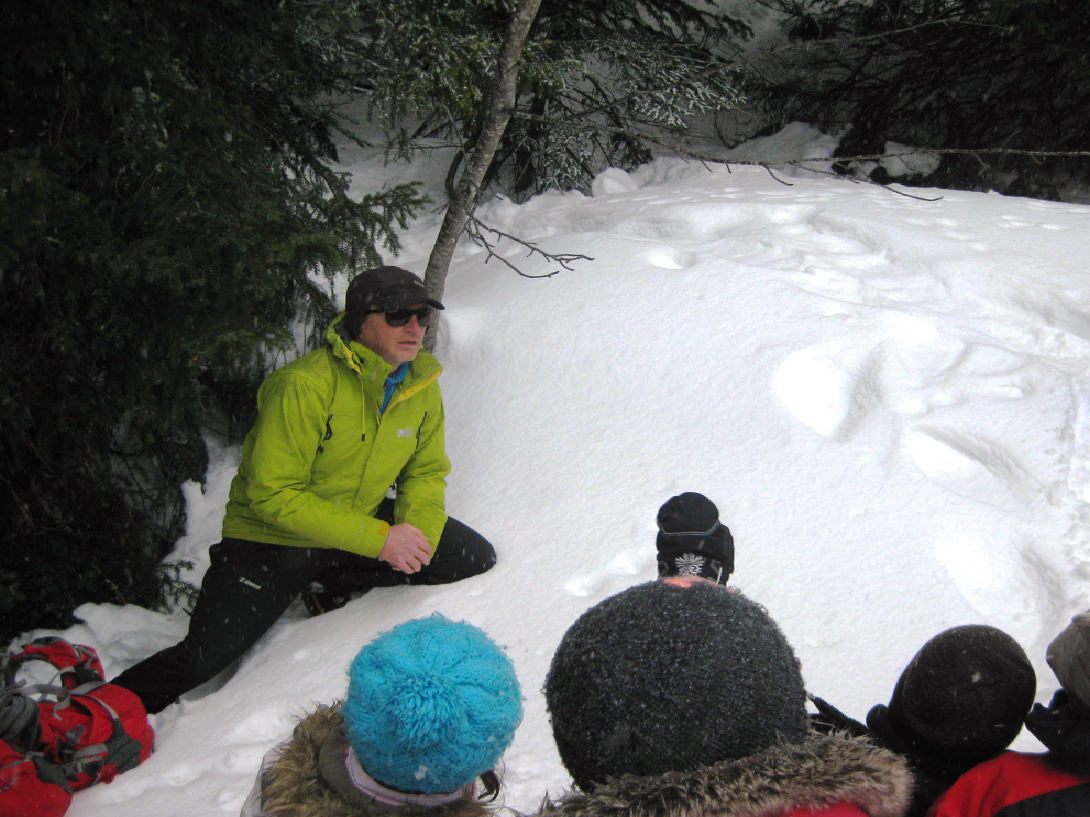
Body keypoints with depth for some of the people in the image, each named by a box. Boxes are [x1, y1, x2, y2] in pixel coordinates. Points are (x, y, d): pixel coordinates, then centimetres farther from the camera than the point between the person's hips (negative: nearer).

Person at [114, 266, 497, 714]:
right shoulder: (304, 386, -26)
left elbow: (426, 472, 6)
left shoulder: (423, 386, -6)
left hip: (361, 519, 6)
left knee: (474, 559, -6)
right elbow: (273, 495, -27)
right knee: (204, 657, -20)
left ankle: (333, 586, 7)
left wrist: (417, 531, -17)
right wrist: (378, 538, -31)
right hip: (274, 537, -6)